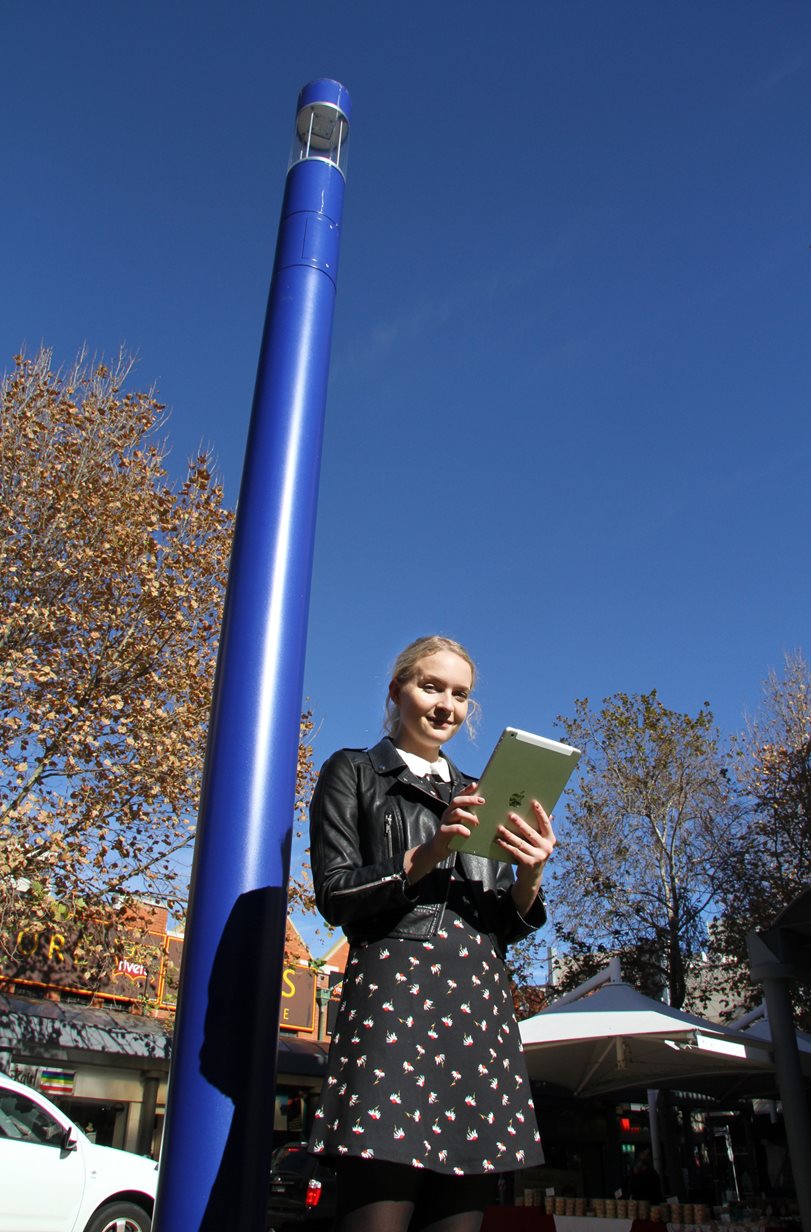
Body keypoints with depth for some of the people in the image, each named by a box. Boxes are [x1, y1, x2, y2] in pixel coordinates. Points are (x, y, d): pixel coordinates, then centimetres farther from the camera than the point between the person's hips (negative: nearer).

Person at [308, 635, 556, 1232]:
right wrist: (427, 854, -14)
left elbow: (506, 929, 20)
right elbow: (335, 895, -1)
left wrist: (530, 878, -3)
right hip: (396, 994, -5)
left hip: (482, 1007, 5)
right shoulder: (354, 773, 11)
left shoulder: (477, 796, 24)